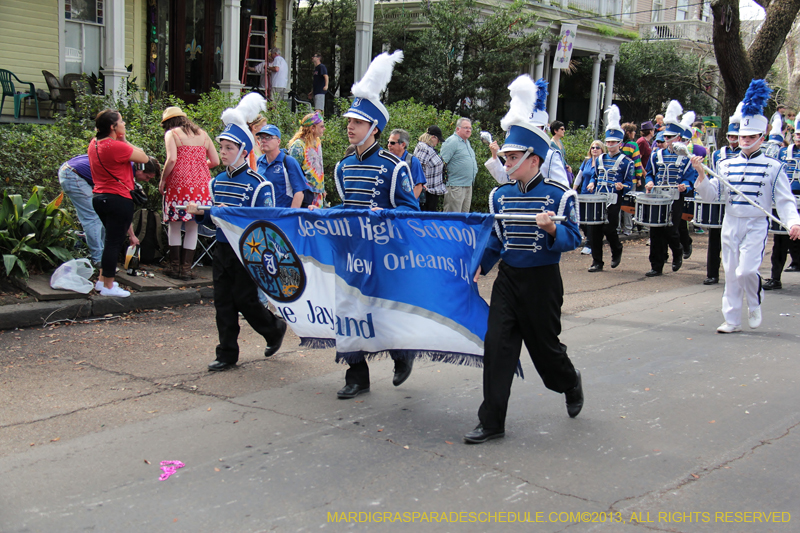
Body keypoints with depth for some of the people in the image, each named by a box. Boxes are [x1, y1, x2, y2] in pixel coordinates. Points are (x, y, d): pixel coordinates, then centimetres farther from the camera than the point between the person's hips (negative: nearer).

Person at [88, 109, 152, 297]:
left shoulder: (94, 144, 8)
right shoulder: (116, 146, -20)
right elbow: (144, 158, -13)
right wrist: (124, 140, -7)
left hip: (99, 196, 10)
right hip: (117, 199, -10)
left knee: (112, 239, 23)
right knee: (114, 241, -2)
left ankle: (103, 279, 30)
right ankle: (108, 287, 4)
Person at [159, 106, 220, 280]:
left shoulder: (171, 133, 3)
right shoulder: (202, 134, 16)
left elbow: (172, 159, -12)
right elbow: (215, 161, 12)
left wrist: (162, 180, -1)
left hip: (179, 181, -4)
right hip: (201, 183, 4)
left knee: (175, 225, 7)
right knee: (193, 227, 8)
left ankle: (175, 266, 8)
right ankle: (186, 268, 9)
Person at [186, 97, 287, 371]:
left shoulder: (258, 184, -11)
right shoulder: (218, 181, 10)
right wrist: (199, 213, -3)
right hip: (222, 249, 6)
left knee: (244, 299, -3)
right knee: (223, 302, 6)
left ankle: (274, 328, 25)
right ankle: (227, 354, 15)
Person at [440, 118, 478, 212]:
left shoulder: (467, 142, 18)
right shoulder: (452, 142, -11)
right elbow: (442, 162, -17)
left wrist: (474, 171, 22)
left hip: (468, 186, 10)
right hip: (455, 186, -9)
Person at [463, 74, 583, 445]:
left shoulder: (559, 195, -8)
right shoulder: (500, 196, 7)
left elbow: (573, 240, -10)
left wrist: (552, 228, -30)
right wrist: (480, 266, 4)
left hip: (542, 281, -4)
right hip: (507, 279, 4)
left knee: (545, 345, 9)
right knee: (497, 345, -4)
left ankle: (570, 383, 44)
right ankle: (492, 423, 2)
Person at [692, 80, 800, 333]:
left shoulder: (773, 167, -1)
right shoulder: (727, 165, 8)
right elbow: (710, 193, 4)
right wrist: (701, 174, -13)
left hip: (756, 225, -3)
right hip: (731, 224, 3)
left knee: (746, 270, -16)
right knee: (731, 274, 6)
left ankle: (754, 305, 14)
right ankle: (732, 320, 16)